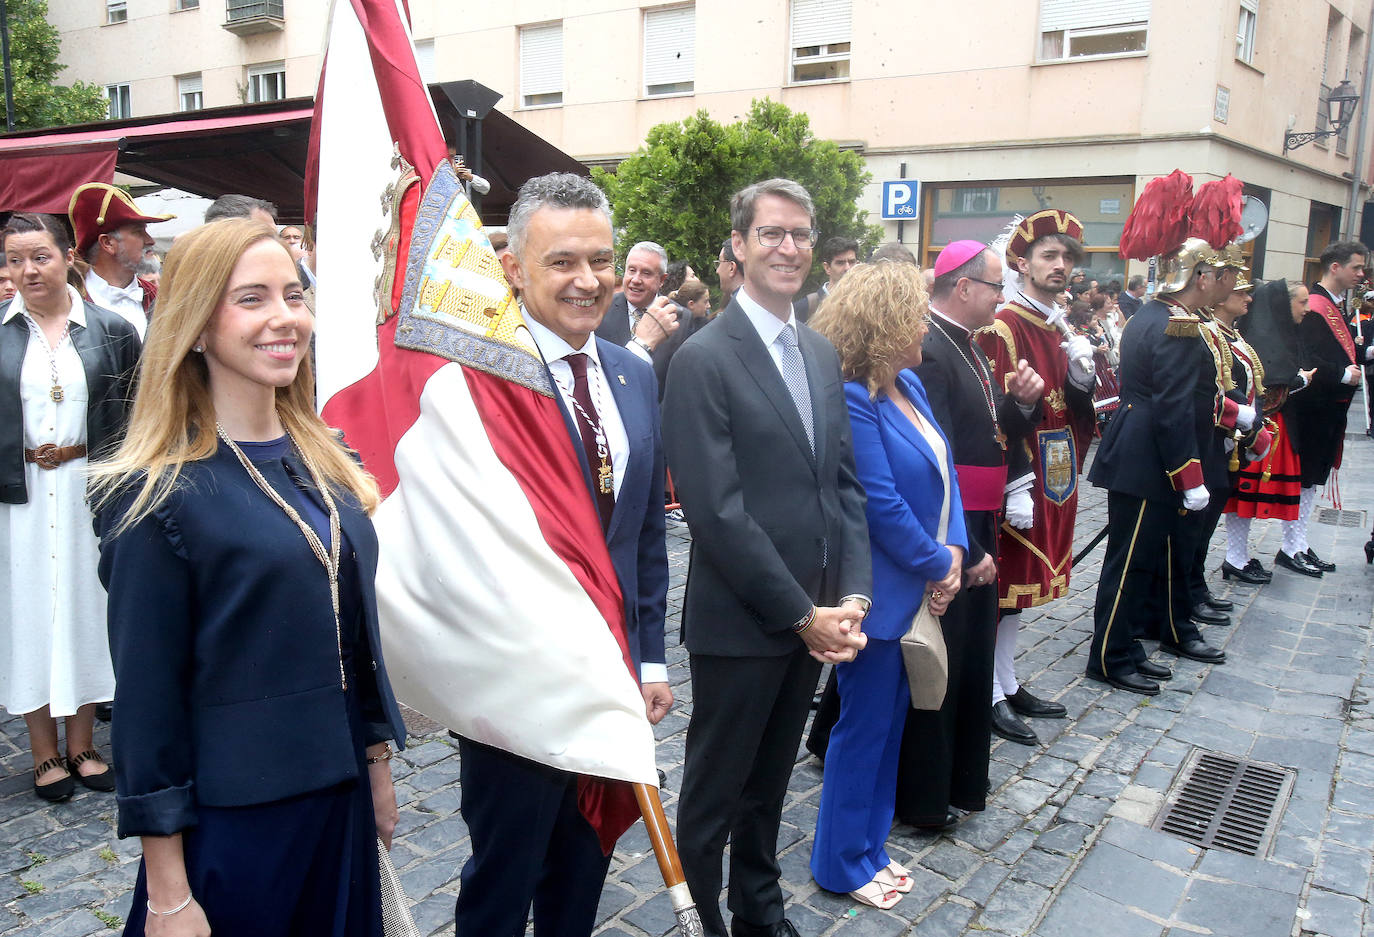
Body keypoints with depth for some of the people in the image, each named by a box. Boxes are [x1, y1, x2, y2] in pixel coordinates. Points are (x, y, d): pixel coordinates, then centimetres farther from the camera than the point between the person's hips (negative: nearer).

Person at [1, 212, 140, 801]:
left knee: (85, 606, 8)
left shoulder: (111, 332, 1)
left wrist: (77, 453, -2)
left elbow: (136, 413, 6)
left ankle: (82, 744, 23)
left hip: (89, 494, 0)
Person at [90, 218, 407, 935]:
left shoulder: (325, 460, 2)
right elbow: (146, 695, -13)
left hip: (339, 799, 6)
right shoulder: (158, 496, -15)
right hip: (228, 821, -6)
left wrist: (377, 763, 12)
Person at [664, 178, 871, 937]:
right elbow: (716, 510, -19)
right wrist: (803, 613, -16)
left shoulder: (822, 354, 9)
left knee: (769, 783, 24)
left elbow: (844, 483, 9)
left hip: (815, 619, 7)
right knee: (713, 795, 11)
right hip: (740, 624, -7)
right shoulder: (703, 359, -14)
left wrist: (851, 597, -2)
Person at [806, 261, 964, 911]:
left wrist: (954, 551, -4)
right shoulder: (851, 398, -21)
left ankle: (868, 844, 35)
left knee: (888, 717, 18)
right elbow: (881, 503, -22)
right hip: (879, 591, -9)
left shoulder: (907, 383, 7)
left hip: (917, 588, 9)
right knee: (865, 723, 5)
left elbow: (942, 472, 9)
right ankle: (842, 864, 24)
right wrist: (936, 565, -10)